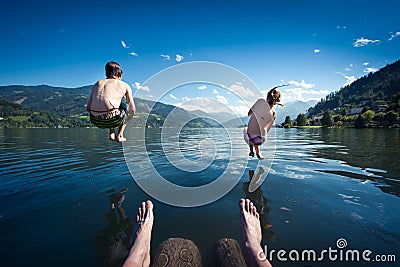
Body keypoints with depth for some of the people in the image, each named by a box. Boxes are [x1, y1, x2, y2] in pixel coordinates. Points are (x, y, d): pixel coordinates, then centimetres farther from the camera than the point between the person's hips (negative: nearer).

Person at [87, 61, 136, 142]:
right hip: (112, 120, -4)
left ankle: (112, 134, 28)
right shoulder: (124, 85, 10)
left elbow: (88, 109, 19)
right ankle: (119, 136, 23)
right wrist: (127, 120, 25)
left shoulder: (97, 84, 21)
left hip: (95, 121, 5)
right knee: (124, 107, 29)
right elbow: (132, 109, 5)